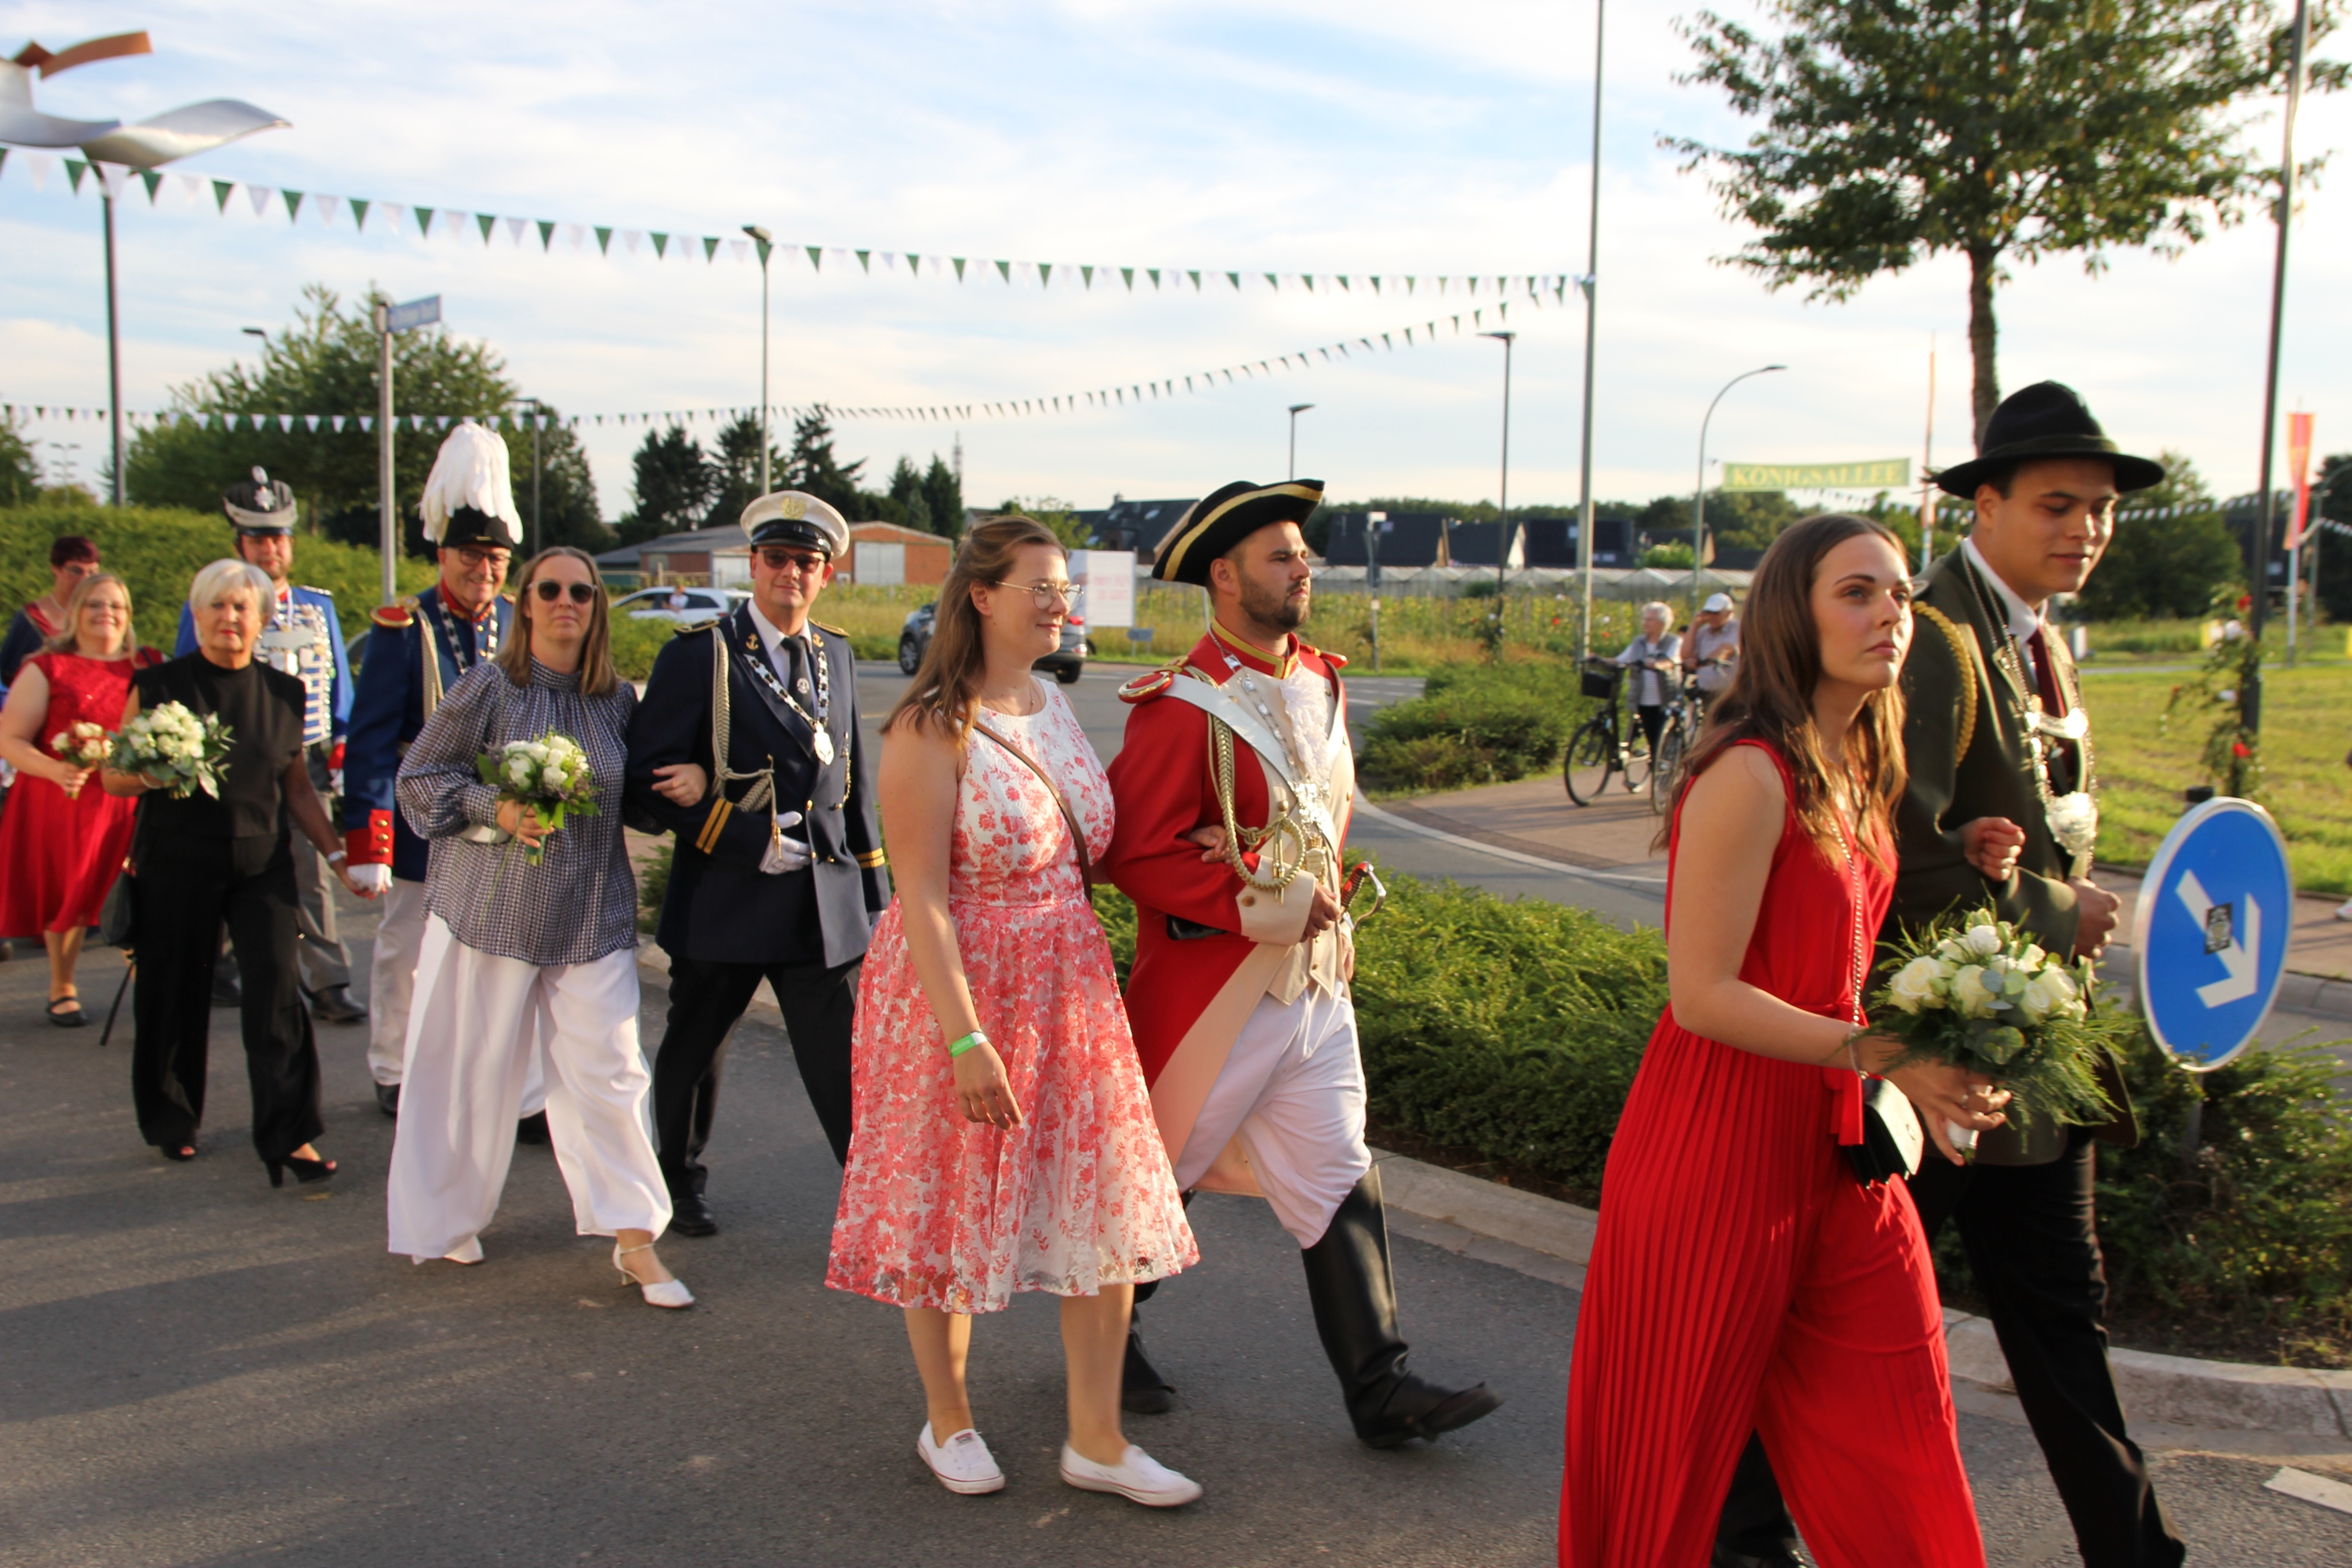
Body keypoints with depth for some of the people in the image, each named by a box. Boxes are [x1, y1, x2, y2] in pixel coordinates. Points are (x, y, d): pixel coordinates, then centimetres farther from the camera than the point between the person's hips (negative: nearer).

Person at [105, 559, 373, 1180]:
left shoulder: (283, 693, 8)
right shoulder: (159, 686, 1)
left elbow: (298, 788, 13)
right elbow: (113, 776, 3)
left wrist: (335, 854, 6)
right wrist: (151, 774, -18)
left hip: (263, 861, 1)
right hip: (176, 862, -1)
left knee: (276, 989, -8)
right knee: (176, 993, 8)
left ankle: (287, 1135, -5)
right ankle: (171, 1122, 29)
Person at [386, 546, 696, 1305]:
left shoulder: (617, 699, 5)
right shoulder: (487, 687, -5)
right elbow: (418, 779, -1)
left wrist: (688, 779, -3)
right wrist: (494, 809, -16)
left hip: (592, 916, 2)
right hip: (492, 908, -2)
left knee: (609, 1072, -3)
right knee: (473, 1070, 8)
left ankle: (634, 1240, 4)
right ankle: (448, 1218, 30)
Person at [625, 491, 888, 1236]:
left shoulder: (837, 654, 11)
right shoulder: (700, 654, -6)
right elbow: (651, 776, -11)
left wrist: (872, 887, 14)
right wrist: (750, 839, -17)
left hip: (825, 901, 3)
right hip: (723, 895, -3)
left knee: (845, 1064, -2)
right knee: (694, 1050, 15)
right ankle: (681, 1181, 37)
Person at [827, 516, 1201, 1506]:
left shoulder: (1053, 705, 7)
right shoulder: (933, 729, -16)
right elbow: (921, 898, -19)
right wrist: (964, 1039, -22)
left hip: (1069, 986, 7)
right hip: (956, 988, -7)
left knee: (1106, 1203, 6)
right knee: (951, 1205, 9)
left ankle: (1095, 1440, 19)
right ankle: (948, 1421, 30)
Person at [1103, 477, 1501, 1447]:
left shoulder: (1321, 684, 8)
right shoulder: (1181, 706, -17)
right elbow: (1135, 853, -20)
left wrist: (1325, 904, 5)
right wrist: (1265, 905, -20)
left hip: (1314, 978, 7)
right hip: (1213, 984, -7)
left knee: (1341, 1180, 8)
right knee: (1157, 1175, 9)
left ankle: (1380, 1390, 14)